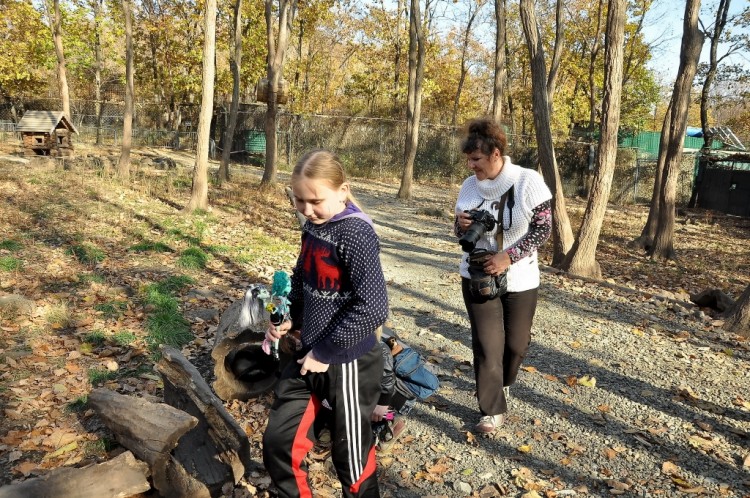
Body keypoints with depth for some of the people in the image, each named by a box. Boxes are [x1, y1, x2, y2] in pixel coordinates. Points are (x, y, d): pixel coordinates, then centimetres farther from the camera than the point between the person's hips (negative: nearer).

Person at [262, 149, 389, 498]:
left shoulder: (355, 233, -21)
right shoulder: (312, 227, 3)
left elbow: (372, 308, -25)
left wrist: (325, 353, -18)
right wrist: (290, 319, 4)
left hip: (346, 364, -7)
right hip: (309, 357, 8)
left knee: (351, 457, 13)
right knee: (278, 442, 14)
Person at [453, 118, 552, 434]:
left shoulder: (528, 182, -14)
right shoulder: (469, 186, -3)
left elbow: (543, 229, -12)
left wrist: (507, 256, -21)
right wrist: (461, 225, -17)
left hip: (519, 279, -1)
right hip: (477, 278, 2)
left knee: (516, 343, 15)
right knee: (486, 345, -1)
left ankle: (502, 384, 45)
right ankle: (493, 410, 12)